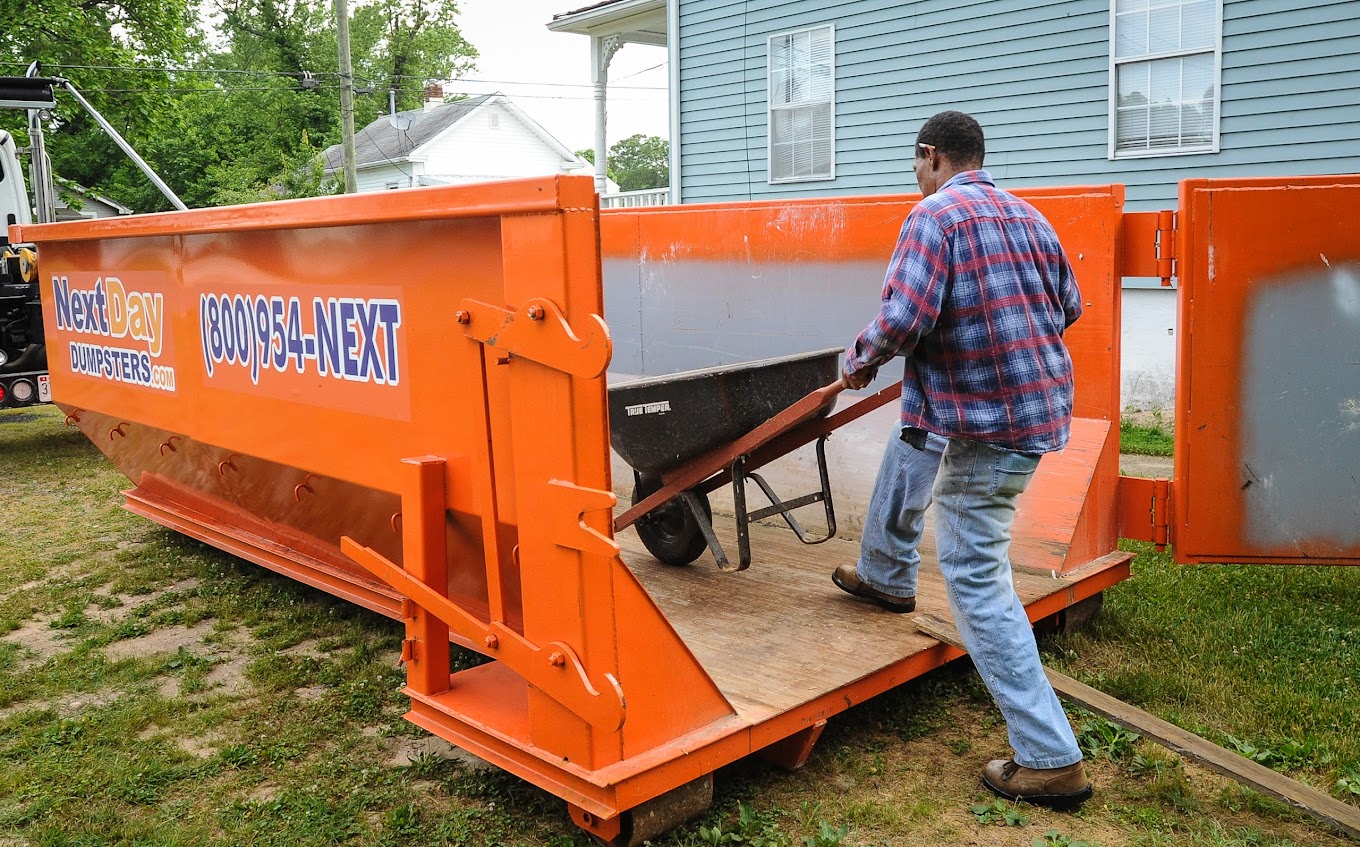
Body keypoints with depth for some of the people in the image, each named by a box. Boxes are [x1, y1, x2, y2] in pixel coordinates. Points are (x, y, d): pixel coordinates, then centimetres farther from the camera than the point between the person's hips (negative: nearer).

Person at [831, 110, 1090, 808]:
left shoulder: (935, 214, -13)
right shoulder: (1028, 216, 10)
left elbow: (902, 319, -24)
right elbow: (1068, 306, 18)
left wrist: (858, 360, -5)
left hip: (988, 423, -9)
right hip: (1042, 399, 10)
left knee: (974, 577, -3)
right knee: (910, 431, 32)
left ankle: (1051, 760, 0)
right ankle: (885, 575, 49)